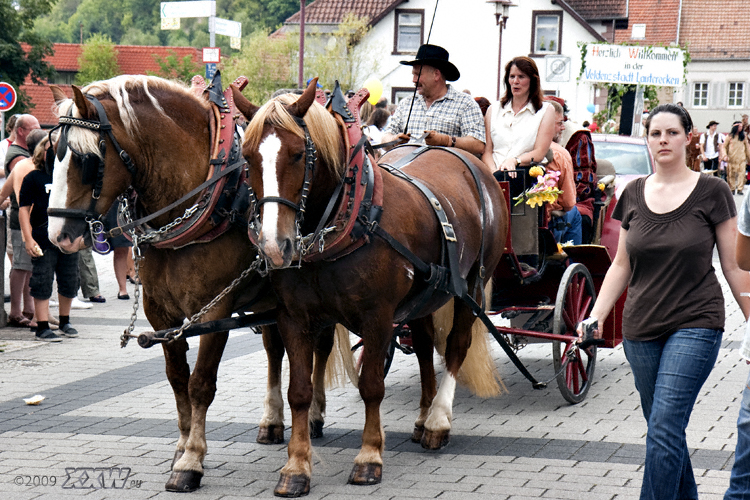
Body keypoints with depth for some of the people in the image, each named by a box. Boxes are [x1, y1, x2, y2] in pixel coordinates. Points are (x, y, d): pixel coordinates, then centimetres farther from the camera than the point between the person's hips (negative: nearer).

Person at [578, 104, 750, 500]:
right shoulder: (633, 195, 7)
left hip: (696, 325, -4)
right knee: (665, 431, 12)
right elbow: (621, 265, 13)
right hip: (641, 331, 5)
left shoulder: (711, 192, -4)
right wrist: (596, 315, 2)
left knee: (663, 429, -15)